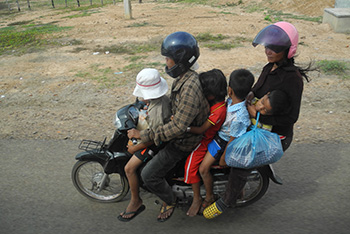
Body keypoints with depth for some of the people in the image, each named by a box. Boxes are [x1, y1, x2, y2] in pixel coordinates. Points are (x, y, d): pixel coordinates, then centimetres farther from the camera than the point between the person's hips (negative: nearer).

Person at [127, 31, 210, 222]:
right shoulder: (184, 77, -1)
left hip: (183, 140, -10)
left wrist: (143, 135, -31)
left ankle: (169, 201, 23)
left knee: (148, 176, -8)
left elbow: (178, 127, -35)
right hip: (179, 124, 10)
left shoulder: (189, 88, -33)